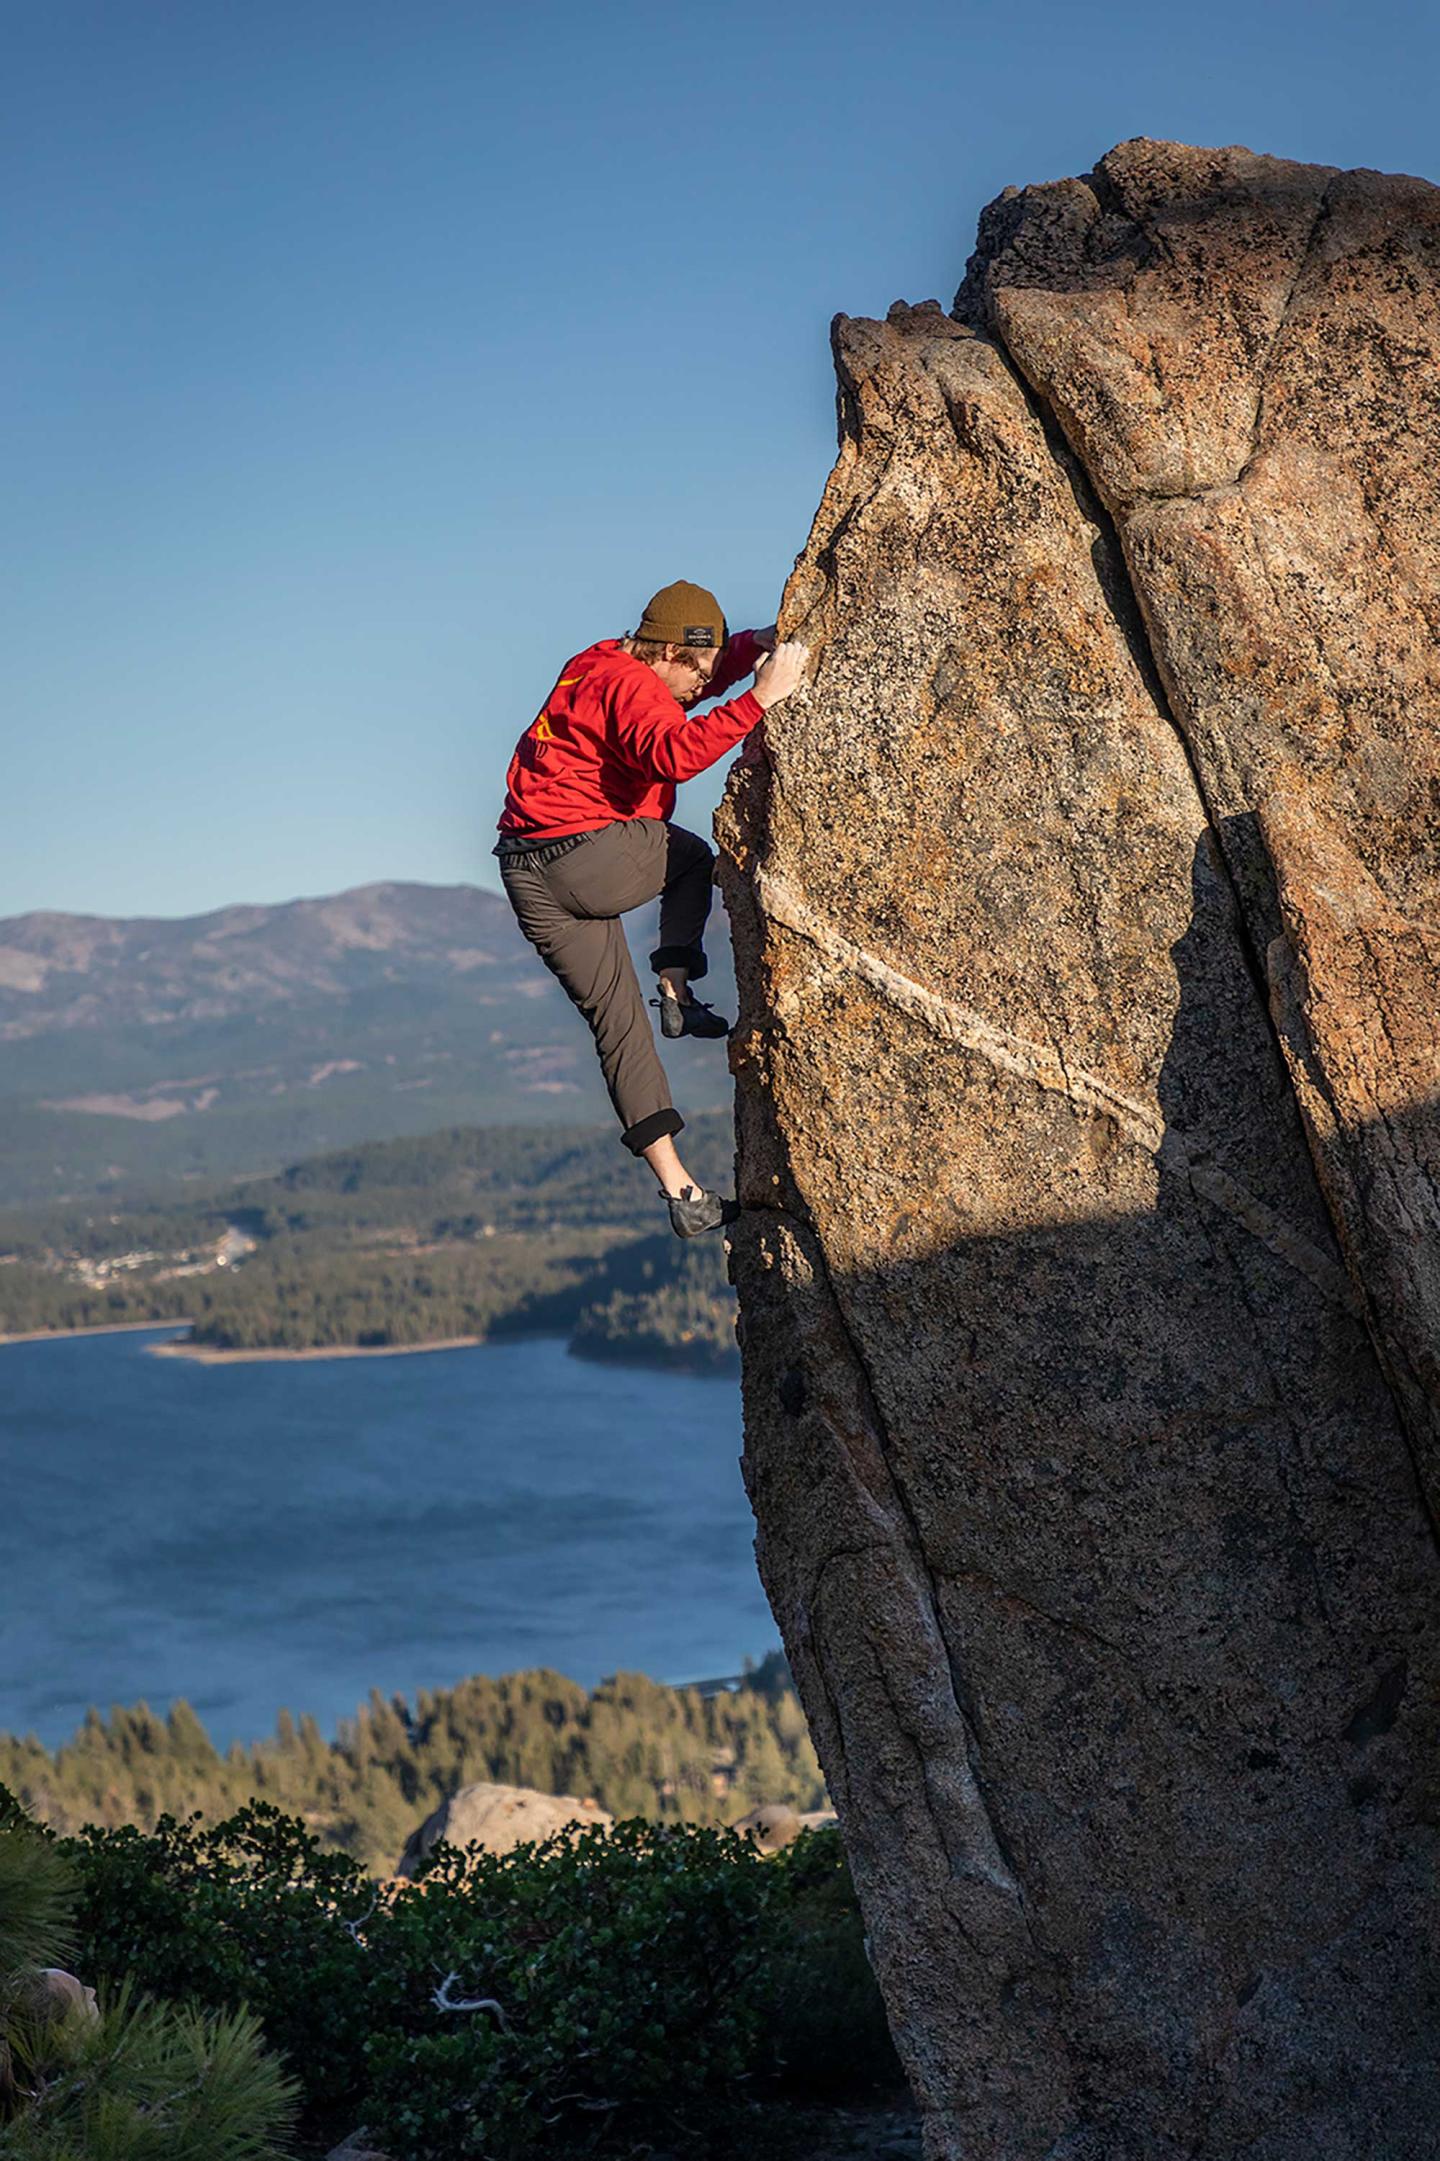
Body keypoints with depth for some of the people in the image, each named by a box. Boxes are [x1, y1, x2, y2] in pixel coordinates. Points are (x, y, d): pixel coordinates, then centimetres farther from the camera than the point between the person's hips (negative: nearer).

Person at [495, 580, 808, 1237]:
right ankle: (678, 992, 6)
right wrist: (759, 698, -35)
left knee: (619, 1026, 8)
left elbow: (713, 665, 31)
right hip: (587, 860, -9)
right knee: (692, 854, 22)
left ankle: (680, 1193, 8)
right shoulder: (625, 684, -14)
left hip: (530, 881, 9)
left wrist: (755, 646, 12)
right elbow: (674, 753, -35)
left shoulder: (610, 669, 18)